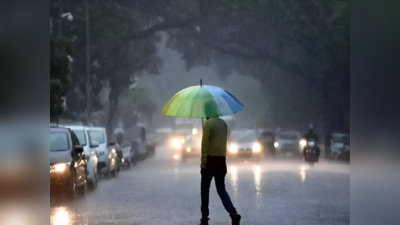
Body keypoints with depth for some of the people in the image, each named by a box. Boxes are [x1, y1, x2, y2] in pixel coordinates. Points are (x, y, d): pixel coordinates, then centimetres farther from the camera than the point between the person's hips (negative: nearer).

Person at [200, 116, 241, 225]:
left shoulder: (208, 123, -11)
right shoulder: (223, 123, 11)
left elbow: (205, 144, -13)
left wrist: (203, 163, -12)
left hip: (210, 159, -6)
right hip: (221, 160, 6)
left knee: (205, 189, 6)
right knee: (221, 189, 8)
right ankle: (233, 213, -11)